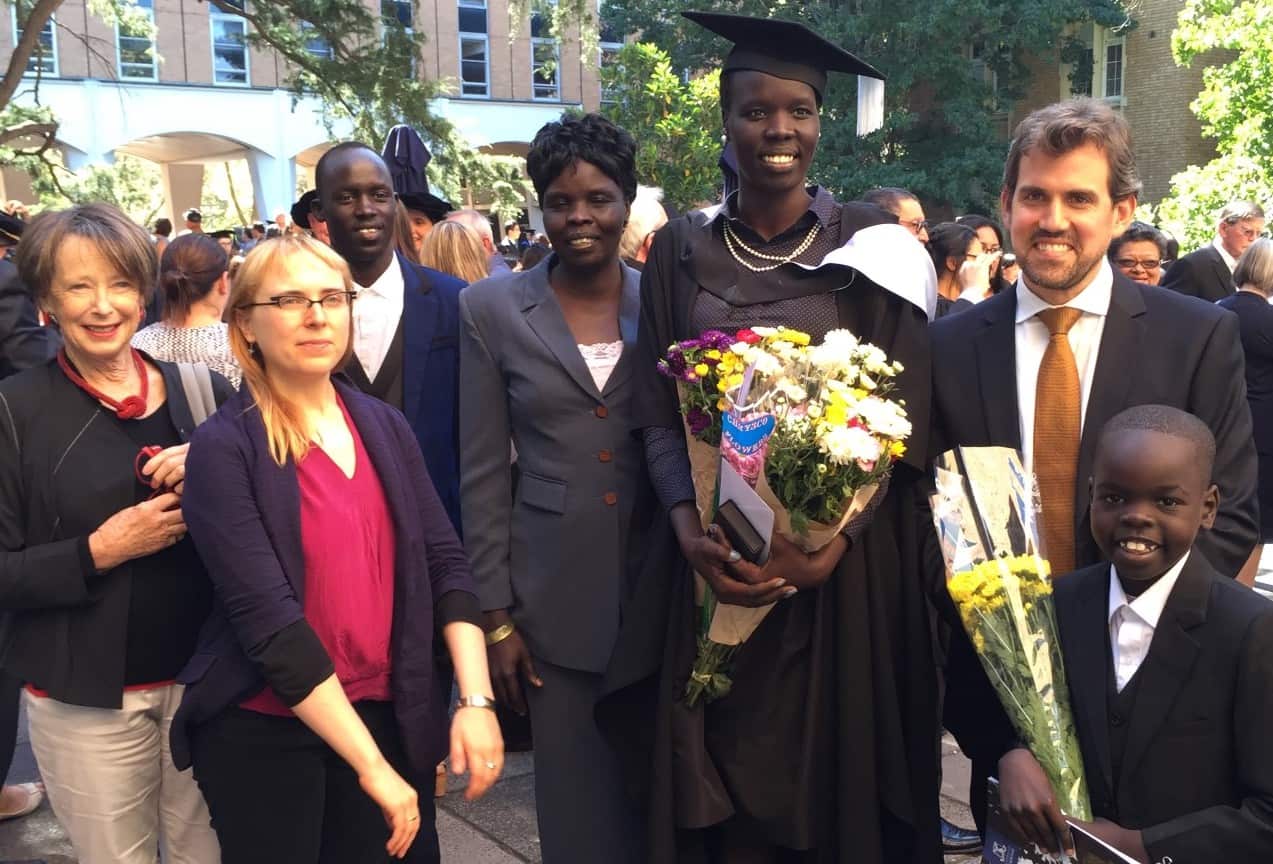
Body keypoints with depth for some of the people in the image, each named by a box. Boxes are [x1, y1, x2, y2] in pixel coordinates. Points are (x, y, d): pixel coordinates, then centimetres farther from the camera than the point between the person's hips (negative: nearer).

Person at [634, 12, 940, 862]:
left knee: (838, 783, 7)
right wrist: (688, 526, -14)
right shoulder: (681, 249, 5)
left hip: (848, 565, -1)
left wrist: (831, 540, -18)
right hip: (718, 562, 2)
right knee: (725, 788, 9)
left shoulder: (873, 243, -1)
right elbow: (659, 411, 3)